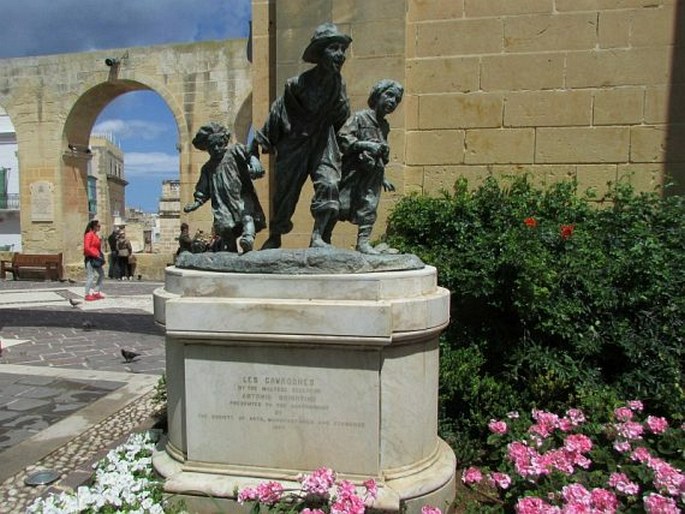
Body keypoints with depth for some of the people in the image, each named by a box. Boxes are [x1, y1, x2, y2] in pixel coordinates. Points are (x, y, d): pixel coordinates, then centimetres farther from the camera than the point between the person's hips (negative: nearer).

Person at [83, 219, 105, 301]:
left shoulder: (96, 235, 15)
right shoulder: (89, 235, -11)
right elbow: (86, 248, -20)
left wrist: (100, 255, 9)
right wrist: (95, 255, -17)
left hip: (96, 258, 9)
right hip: (90, 258, -9)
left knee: (102, 274, 12)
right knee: (90, 276, -5)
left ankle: (96, 292, 18)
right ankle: (88, 295, 2)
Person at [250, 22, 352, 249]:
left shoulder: (338, 84, -2)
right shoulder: (297, 84, -13)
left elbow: (342, 117, 14)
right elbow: (277, 114, -5)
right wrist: (257, 146, -3)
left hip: (323, 144, 3)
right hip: (294, 144, -3)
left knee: (329, 184, -19)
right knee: (285, 190, 4)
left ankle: (317, 236, -11)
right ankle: (274, 238, 24)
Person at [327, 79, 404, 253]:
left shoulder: (384, 126, 17)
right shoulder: (360, 117, -4)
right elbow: (342, 138, -14)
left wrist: (383, 178, 21)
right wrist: (365, 145, -22)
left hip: (373, 174, 6)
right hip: (354, 171, -6)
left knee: (369, 208, 1)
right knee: (340, 205, -3)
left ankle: (363, 242, 7)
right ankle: (323, 240, 8)